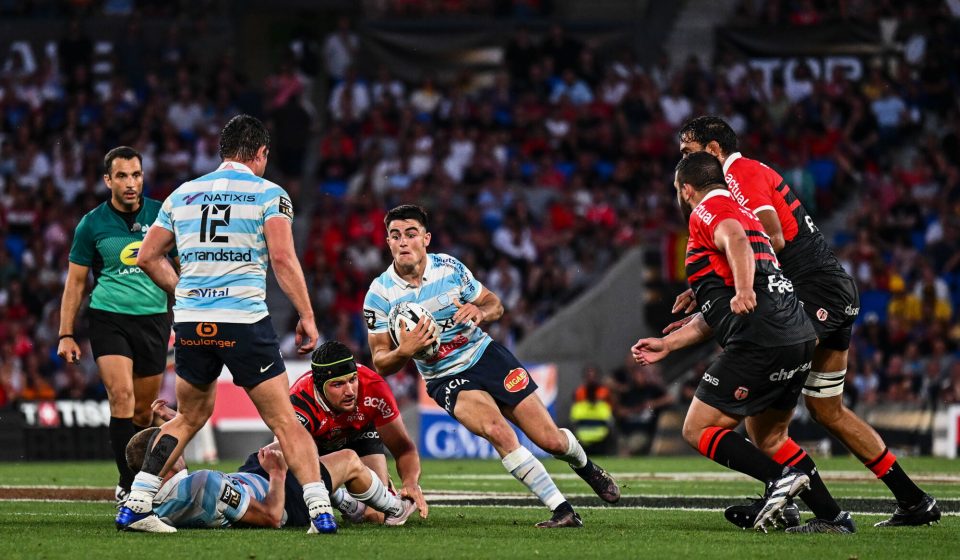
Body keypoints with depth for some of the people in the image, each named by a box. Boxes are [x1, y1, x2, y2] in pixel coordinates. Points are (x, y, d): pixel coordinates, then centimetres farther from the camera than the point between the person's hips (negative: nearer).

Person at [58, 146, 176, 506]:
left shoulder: (161, 215, 3)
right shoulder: (92, 224, -1)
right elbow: (75, 281, 6)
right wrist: (66, 335, 2)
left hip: (153, 318, 2)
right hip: (108, 318, -2)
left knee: (144, 409, 7)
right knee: (121, 395, -19)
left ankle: (141, 479, 24)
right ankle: (128, 484, -18)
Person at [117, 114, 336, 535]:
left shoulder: (182, 195, 14)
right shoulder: (268, 194, 1)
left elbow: (147, 257, 16)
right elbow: (282, 256, -12)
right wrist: (306, 316, -8)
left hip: (191, 323, 4)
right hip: (245, 320, -4)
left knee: (189, 417, 21)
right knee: (284, 421, 0)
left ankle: (135, 505, 13)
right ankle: (321, 510, -10)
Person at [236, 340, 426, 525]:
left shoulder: (373, 387, -35)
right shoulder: (300, 403, -42)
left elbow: (403, 446, -25)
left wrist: (411, 483, -45)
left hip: (359, 435, 0)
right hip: (315, 443, 0)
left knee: (378, 514, -17)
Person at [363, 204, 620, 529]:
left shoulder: (450, 268, -8)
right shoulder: (379, 295, -12)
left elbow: (494, 304, 6)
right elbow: (381, 365, -8)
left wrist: (480, 312, -19)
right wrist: (405, 351, -31)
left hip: (486, 356, 2)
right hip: (447, 379, -2)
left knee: (551, 440, -1)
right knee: (497, 431, -31)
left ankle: (586, 468, 37)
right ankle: (562, 511, -23)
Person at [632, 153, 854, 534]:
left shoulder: (708, 211, 2)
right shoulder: (739, 213, 31)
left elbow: (735, 239, -25)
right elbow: (715, 316, 33)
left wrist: (744, 291, -39)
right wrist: (666, 344, 35)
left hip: (759, 342, -10)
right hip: (799, 336, 10)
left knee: (698, 431, -1)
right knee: (768, 437, 24)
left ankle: (781, 477, -17)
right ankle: (832, 517, 14)